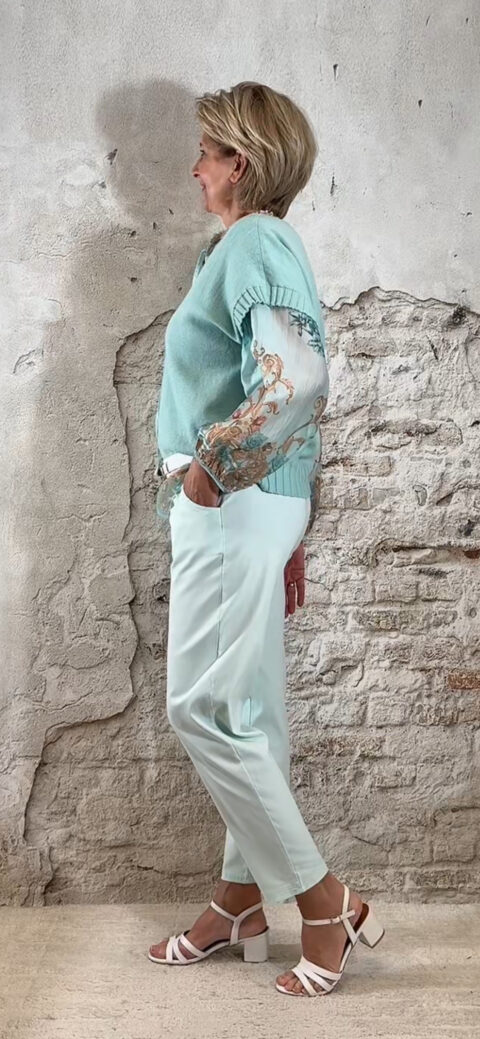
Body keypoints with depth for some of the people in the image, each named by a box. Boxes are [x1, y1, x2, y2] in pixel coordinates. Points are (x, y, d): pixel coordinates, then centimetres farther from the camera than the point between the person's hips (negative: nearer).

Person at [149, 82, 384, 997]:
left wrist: (211, 469, -19)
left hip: (235, 507, -10)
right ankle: (241, 901, 25)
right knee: (249, 710, 13)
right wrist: (291, 536, 21)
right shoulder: (259, 245, 18)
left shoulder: (253, 242, -13)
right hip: (246, 508, 10)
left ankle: (329, 904, 5)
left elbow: (297, 380, -31)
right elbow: (295, 385, 19)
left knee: (202, 707, -6)